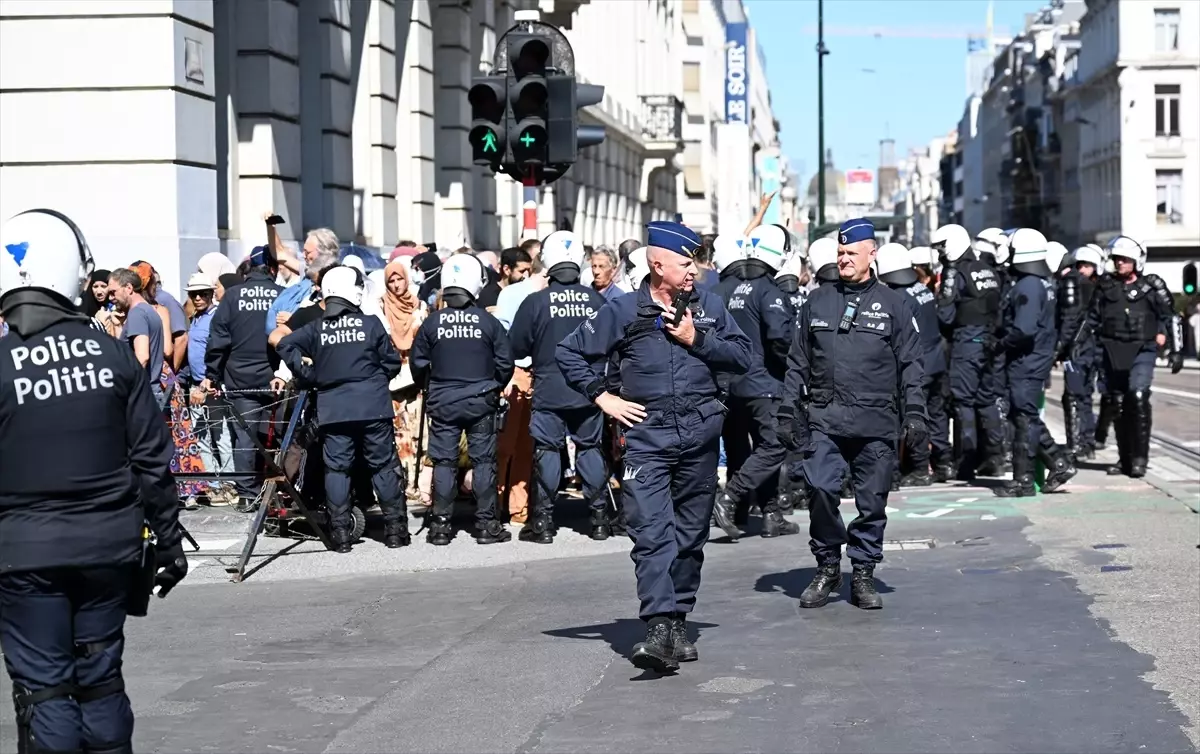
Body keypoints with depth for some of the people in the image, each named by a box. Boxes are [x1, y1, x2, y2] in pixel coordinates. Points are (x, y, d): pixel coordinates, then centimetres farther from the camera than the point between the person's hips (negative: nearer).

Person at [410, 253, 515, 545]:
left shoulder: (431, 323, -5)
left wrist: (430, 390, 20)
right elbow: (505, 363, -2)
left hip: (442, 403, 1)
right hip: (481, 402, -1)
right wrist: (493, 389, 17)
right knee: (483, 461, 5)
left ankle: (440, 525, 6)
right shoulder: (489, 322, -7)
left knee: (444, 462, 6)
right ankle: (487, 524, 5)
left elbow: (418, 365, 2)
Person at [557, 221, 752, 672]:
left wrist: (698, 340, -7)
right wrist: (603, 398, 0)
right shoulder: (624, 311, 3)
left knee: (690, 535, 9)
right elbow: (568, 353, 7)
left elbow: (742, 357, 5)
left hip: (700, 436, 3)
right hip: (646, 436, -3)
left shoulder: (708, 307, 10)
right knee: (651, 534, -13)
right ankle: (659, 630, -20)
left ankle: (679, 622, 20)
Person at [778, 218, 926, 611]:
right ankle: (827, 567, 6)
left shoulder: (892, 304, 7)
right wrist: (789, 411, 9)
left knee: (872, 501, 3)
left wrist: (914, 412, -2)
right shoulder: (817, 302, 12)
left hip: (876, 422, -1)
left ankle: (863, 574, 15)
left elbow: (912, 363, 7)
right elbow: (798, 362, 15)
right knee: (821, 490, -11)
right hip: (824, 419, 1)